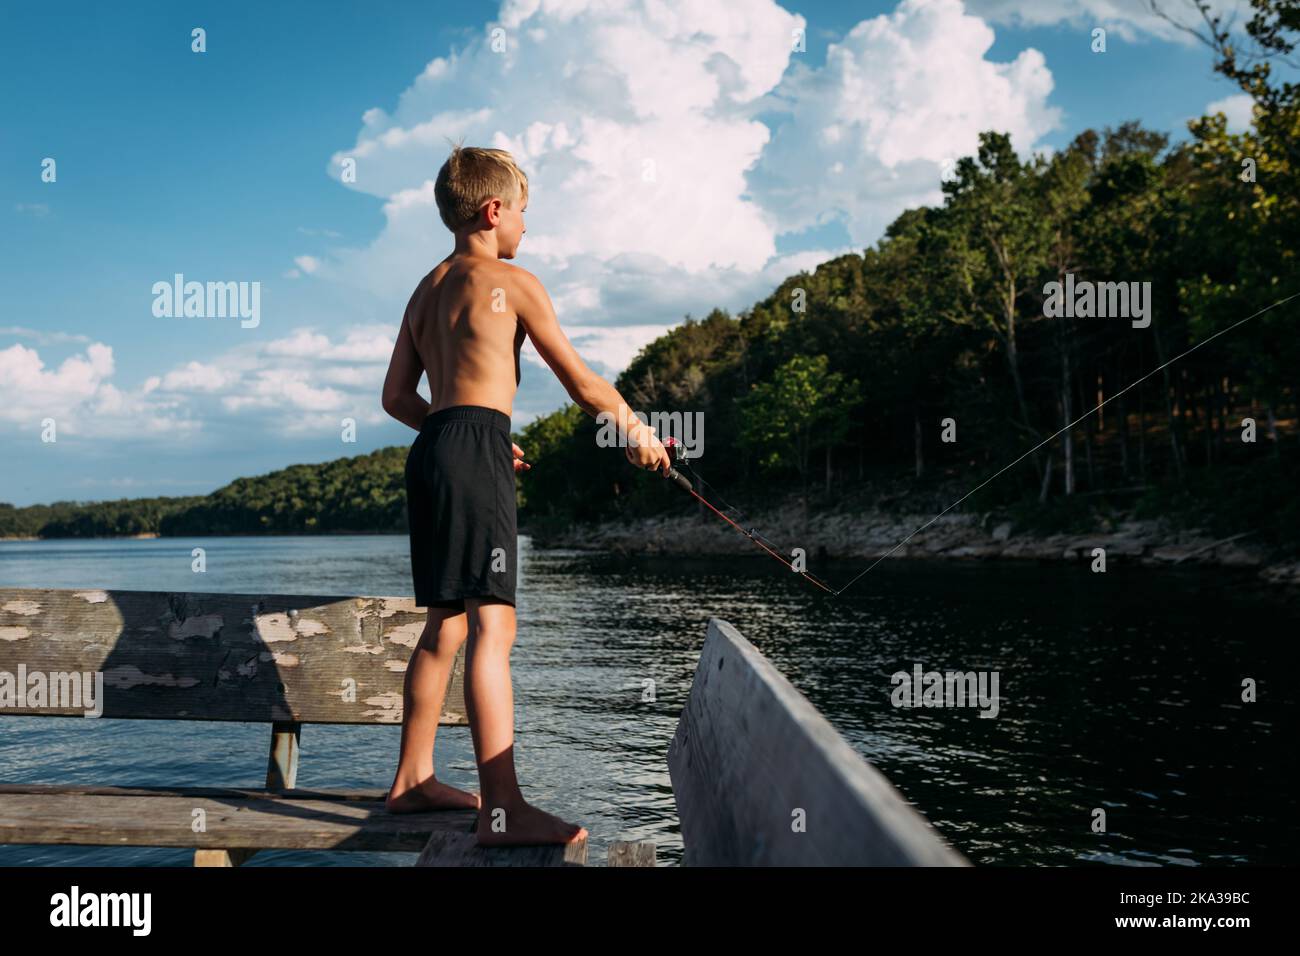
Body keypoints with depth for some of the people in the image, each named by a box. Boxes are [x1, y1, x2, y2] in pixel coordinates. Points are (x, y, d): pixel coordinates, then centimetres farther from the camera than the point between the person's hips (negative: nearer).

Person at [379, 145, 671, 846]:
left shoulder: (427, 289, 22)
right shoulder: (512, 281, 0)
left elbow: (397, 397, 23)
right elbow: (582, 383, -1)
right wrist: (635, 433, 14)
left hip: (430, 449, 9)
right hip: (475, 451, -9)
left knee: (445, 624, 16)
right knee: (492, 625, -14)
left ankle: (414, 779, 25)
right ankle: (503, 810, -18)